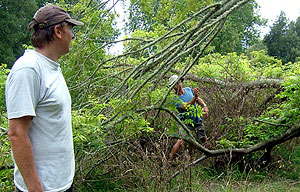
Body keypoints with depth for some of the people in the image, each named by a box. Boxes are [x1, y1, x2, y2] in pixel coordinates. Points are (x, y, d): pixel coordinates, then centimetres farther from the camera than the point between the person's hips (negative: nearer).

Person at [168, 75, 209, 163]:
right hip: (186, 122, -5)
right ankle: (170, 160, -10)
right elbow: (186, 107, -31)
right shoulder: (175, 98, -18)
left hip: (197, 120, 5)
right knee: (181, 141, -19)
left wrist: (204, 106, -5)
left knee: (204, 140, 17)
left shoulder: (188, 89, -2)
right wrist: (195, 97, -40)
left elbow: (198, 99, 12)